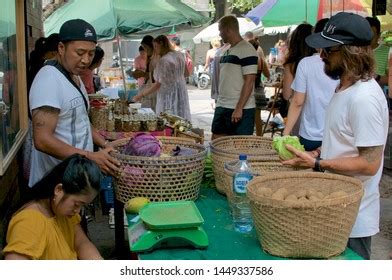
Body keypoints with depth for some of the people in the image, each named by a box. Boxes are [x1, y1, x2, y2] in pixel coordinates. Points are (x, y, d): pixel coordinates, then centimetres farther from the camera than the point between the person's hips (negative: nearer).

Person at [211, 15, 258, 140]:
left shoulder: (246, 50, -12)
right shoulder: (227, 51, 15)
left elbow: (249, 82, -18)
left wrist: (239, 108, -22)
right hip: (222, 107, 9)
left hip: (241, 110, -9)